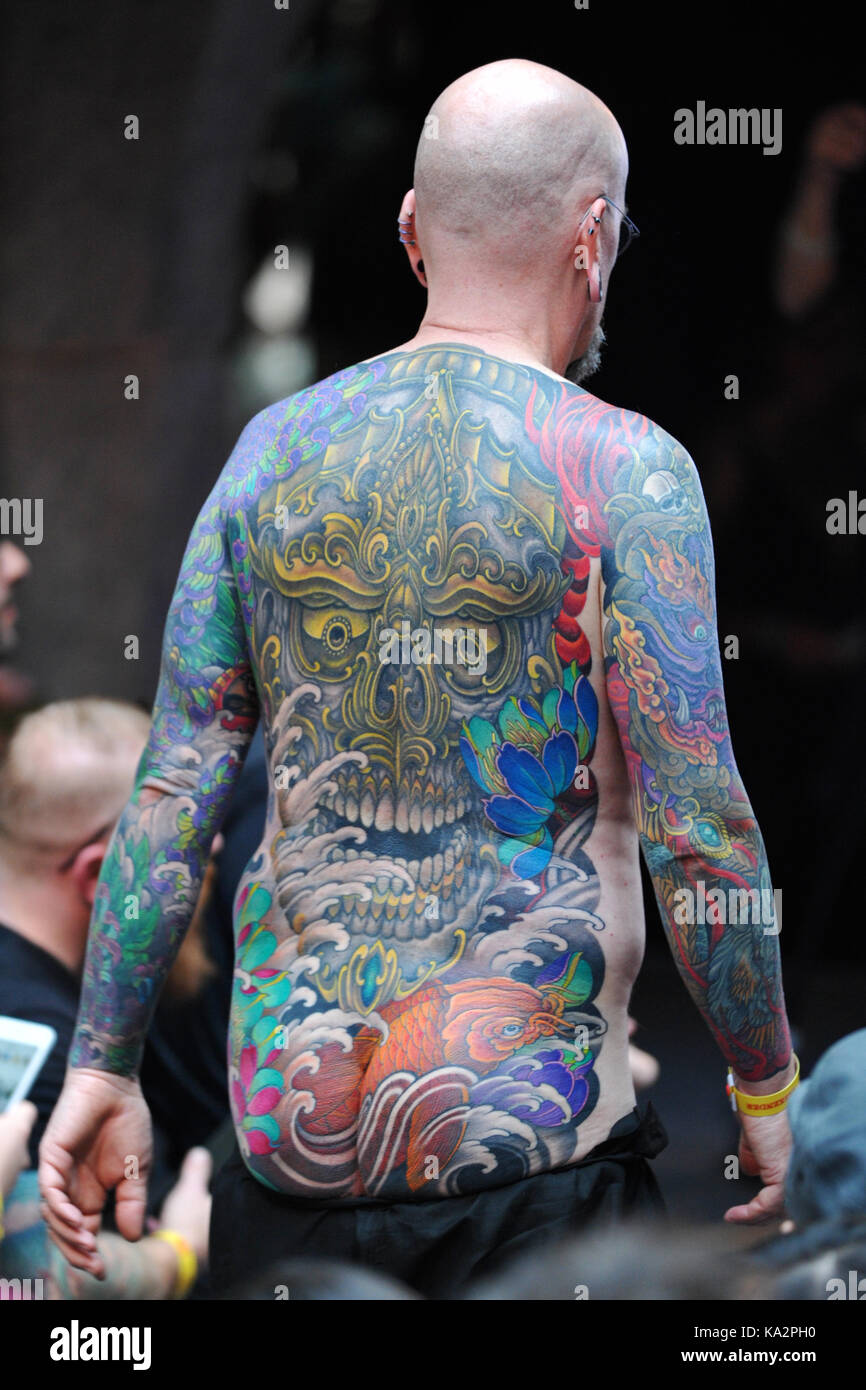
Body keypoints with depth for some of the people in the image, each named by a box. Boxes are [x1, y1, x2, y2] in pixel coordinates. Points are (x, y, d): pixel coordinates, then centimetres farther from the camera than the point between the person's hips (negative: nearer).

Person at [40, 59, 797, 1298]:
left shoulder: (276, 448, 6)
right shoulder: (622, 469, -7)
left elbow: (172, 790, 5)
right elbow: (695, 831, -10)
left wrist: (103, 1063, 10)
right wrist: (764, 1084, 3)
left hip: (290, 1126, 5)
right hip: (524, 1133, -4)